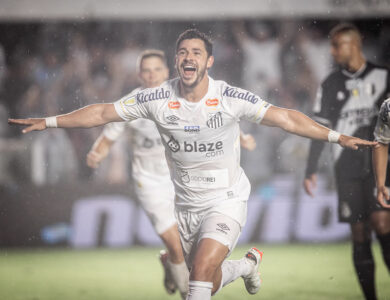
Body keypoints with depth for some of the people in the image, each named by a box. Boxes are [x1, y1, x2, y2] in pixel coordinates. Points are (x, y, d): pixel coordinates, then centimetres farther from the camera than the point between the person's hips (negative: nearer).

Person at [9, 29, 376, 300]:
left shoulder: (231, 98, -16)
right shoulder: (158, 98, -10)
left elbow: (285, 118, -13)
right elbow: (103, 112, -2)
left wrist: (337, 137, -19)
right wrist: (48, 122, -3)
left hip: (226, 200, -3)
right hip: (186, 204, 3)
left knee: (202, 269, -24)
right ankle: (247, 264, 47)